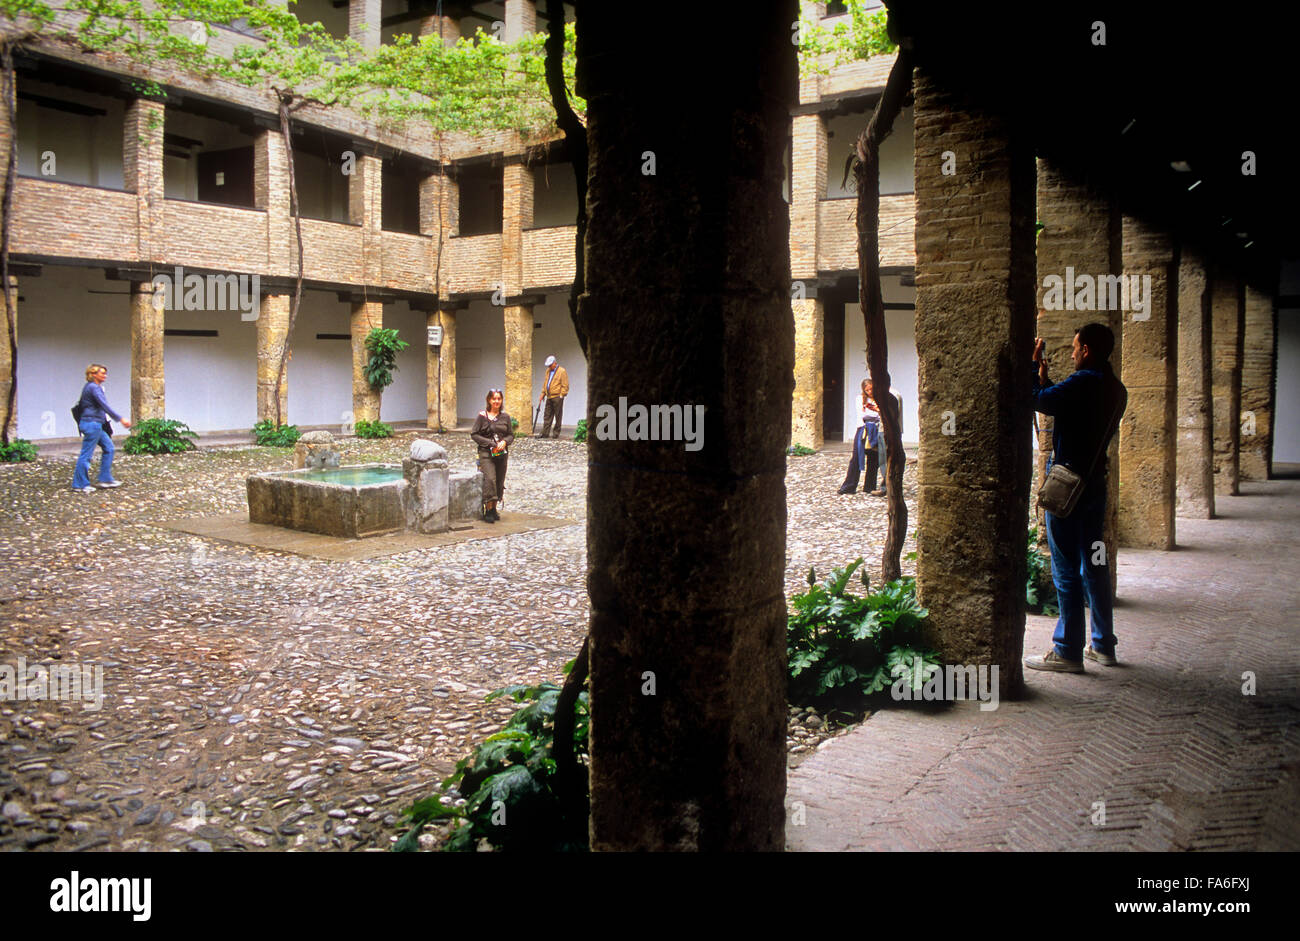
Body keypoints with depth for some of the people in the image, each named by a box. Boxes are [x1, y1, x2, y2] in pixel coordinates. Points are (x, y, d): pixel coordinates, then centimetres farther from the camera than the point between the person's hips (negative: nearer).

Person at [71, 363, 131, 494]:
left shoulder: (92, 387, 16)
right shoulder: (93, 388, -14)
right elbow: (105, 406, -23)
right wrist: (121, 419, -25)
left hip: (96, 425, 11)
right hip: (92, 423, -11)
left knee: (109, 448, 13)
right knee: (86, 455, -4)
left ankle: (105, 479, 16)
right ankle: (79, 485, 2)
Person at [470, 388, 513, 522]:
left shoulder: (505, 417, 10)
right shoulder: (482, 416, 0)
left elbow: (511, 435, 14)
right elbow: (474, 434, -3)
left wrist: (505, 441, -9)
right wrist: (490, 443, -12)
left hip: (502, 453, 4)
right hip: (486, 452, -4)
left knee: (499, 482, 5)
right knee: (490, 478, -19)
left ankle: (494, 508, 18)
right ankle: (488, 510, -13)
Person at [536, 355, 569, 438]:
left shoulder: (562, 371, -6)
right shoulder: (548, 371, 16)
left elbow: (565, 386, -9)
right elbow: (545, 383, 23)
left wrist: (561, 395, -13)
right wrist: (543, 394, 15)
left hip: (557, 397, -7)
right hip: (549, 397, 7)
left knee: (558, 416, 0)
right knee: (547, 416, 6)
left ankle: (556, 433, 6)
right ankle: (545, 433, 7)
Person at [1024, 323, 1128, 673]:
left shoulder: (1084, 381, -16)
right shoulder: (1115, 389, 12)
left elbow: (1038, 400, -16)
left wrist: (1034, 367, -2)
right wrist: (1045, 378, 19)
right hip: (1095, 482, 9)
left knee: (1066, 568, -3)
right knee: (1094, 562, 15)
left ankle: (1068, 651, 1)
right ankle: (1103, 644, 22)